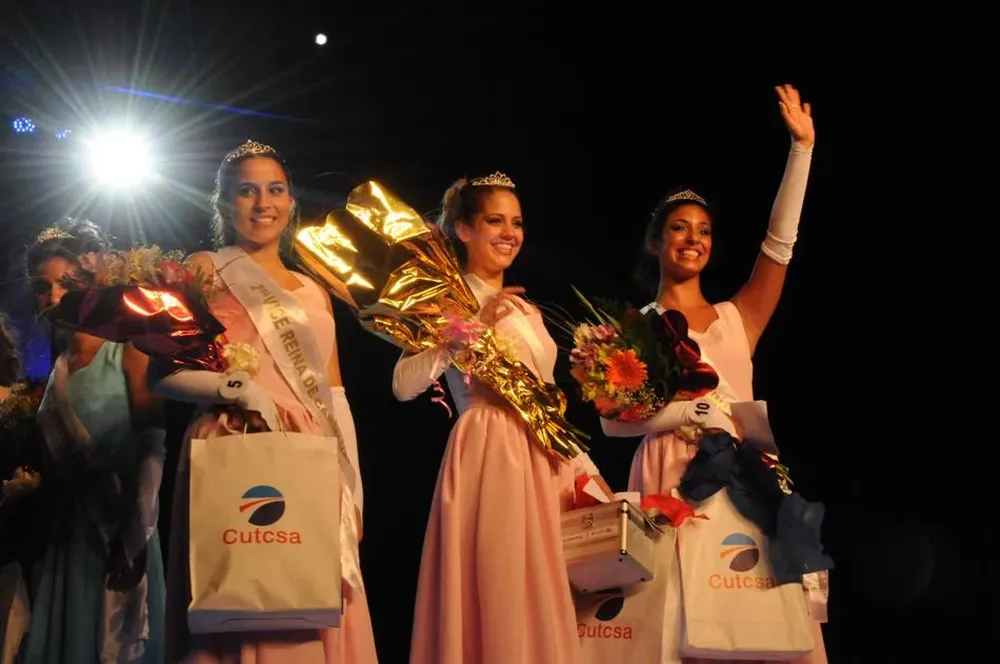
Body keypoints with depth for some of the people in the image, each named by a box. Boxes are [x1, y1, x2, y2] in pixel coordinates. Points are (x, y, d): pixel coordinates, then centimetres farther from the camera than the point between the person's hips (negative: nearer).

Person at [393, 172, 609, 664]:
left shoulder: (526, 310, 20)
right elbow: (403, 384, -17)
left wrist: (587, 470, 15)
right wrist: (475, 326, -21)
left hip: (540, 461, 8)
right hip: (489, 455, -7)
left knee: (534, 597, 8)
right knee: (496, 594, -8)